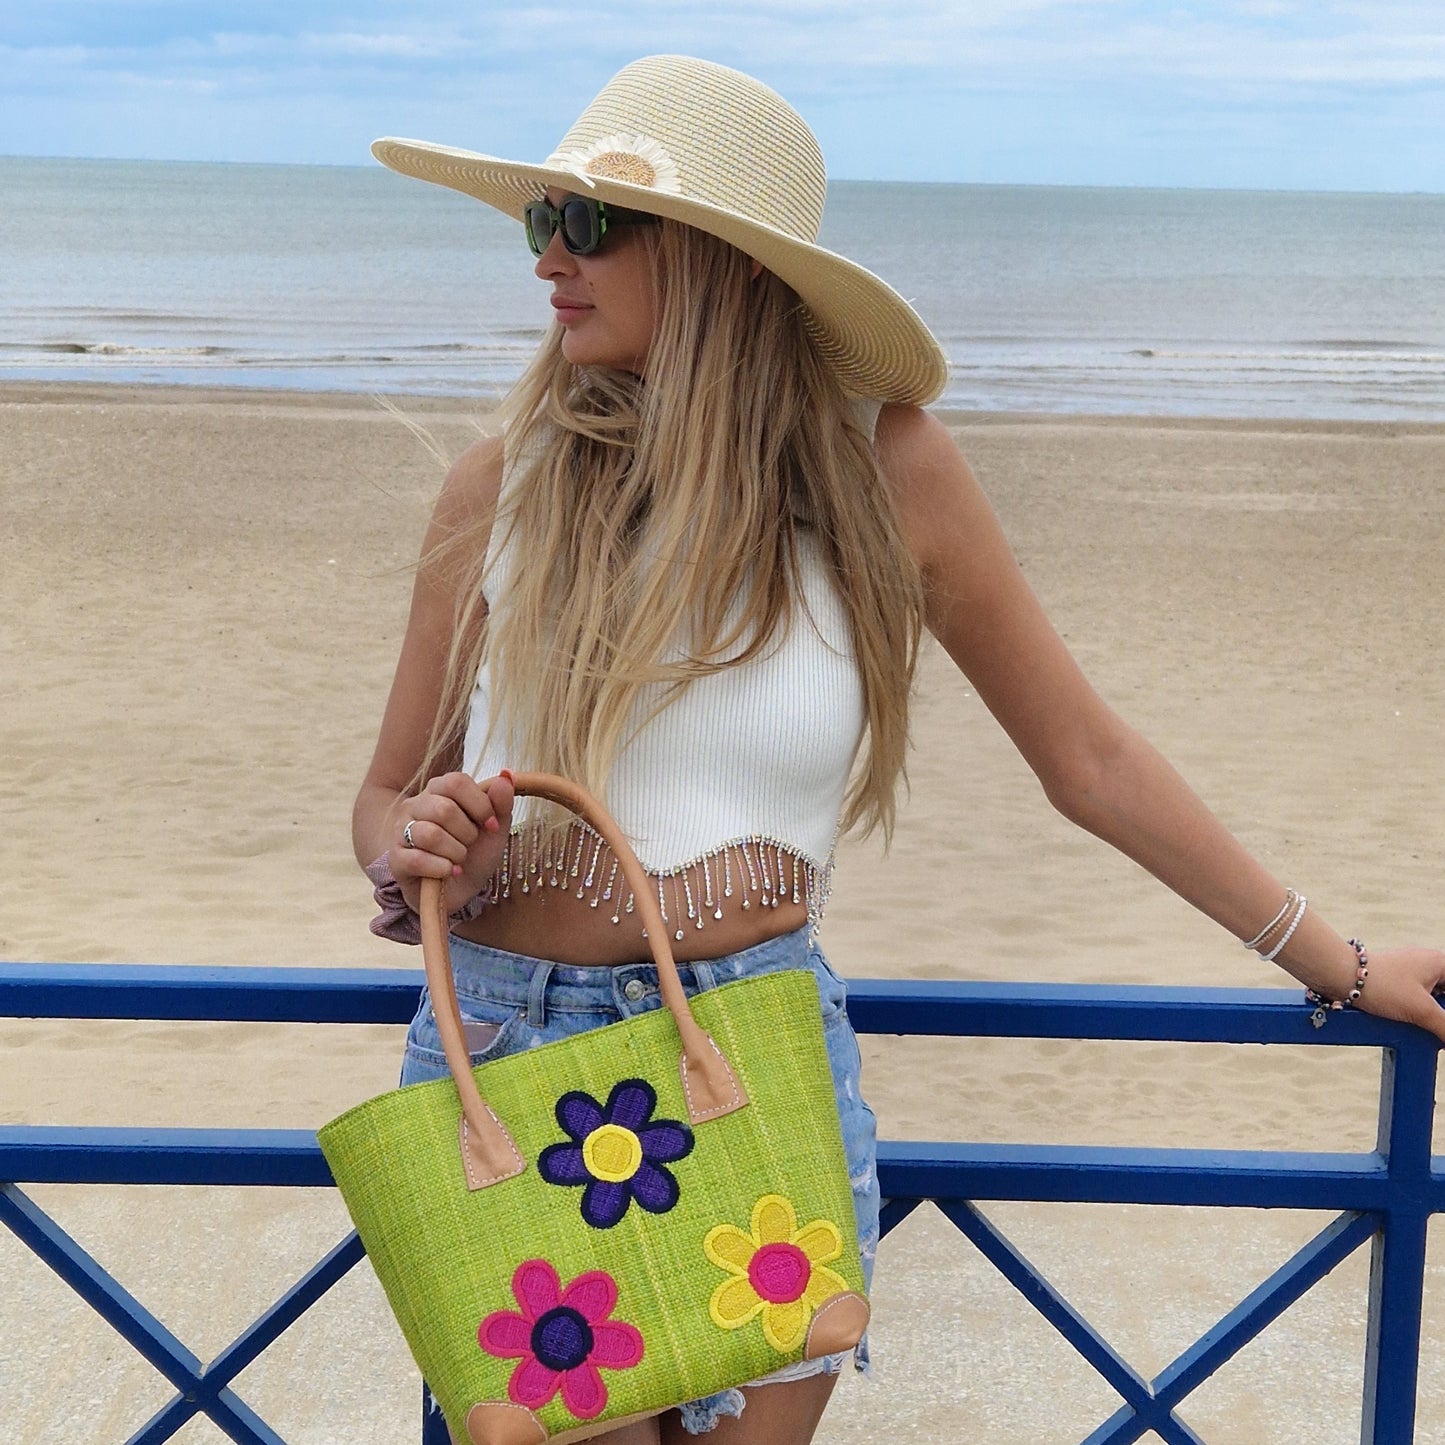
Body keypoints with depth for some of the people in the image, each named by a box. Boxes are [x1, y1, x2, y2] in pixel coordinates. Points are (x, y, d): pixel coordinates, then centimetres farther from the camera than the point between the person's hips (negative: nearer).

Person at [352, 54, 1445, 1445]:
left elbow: (1088, 759, 3)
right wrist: (415, 854, -17)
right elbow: (386, 795, 7)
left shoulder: (883, 467, -5)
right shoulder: (502, 486, -3)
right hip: (504, 1052, 1)